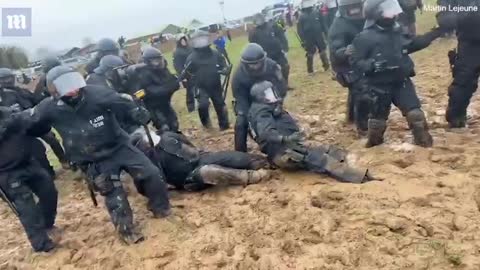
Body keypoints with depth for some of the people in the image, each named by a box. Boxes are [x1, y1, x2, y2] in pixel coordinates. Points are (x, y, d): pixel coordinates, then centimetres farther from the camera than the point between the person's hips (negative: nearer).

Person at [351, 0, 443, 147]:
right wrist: (373, 65, -33)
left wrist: (433, 33, 12)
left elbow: (413, 44, 19)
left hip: (402, 82, 5)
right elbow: (356, 62, -16)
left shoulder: (398, 31, 4)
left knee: (415, 112, 4)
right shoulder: (365, 37, -16)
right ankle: (373, 144, 32)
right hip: (379, 86, -5)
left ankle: (424, 141, 19)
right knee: (378, 117, 10)